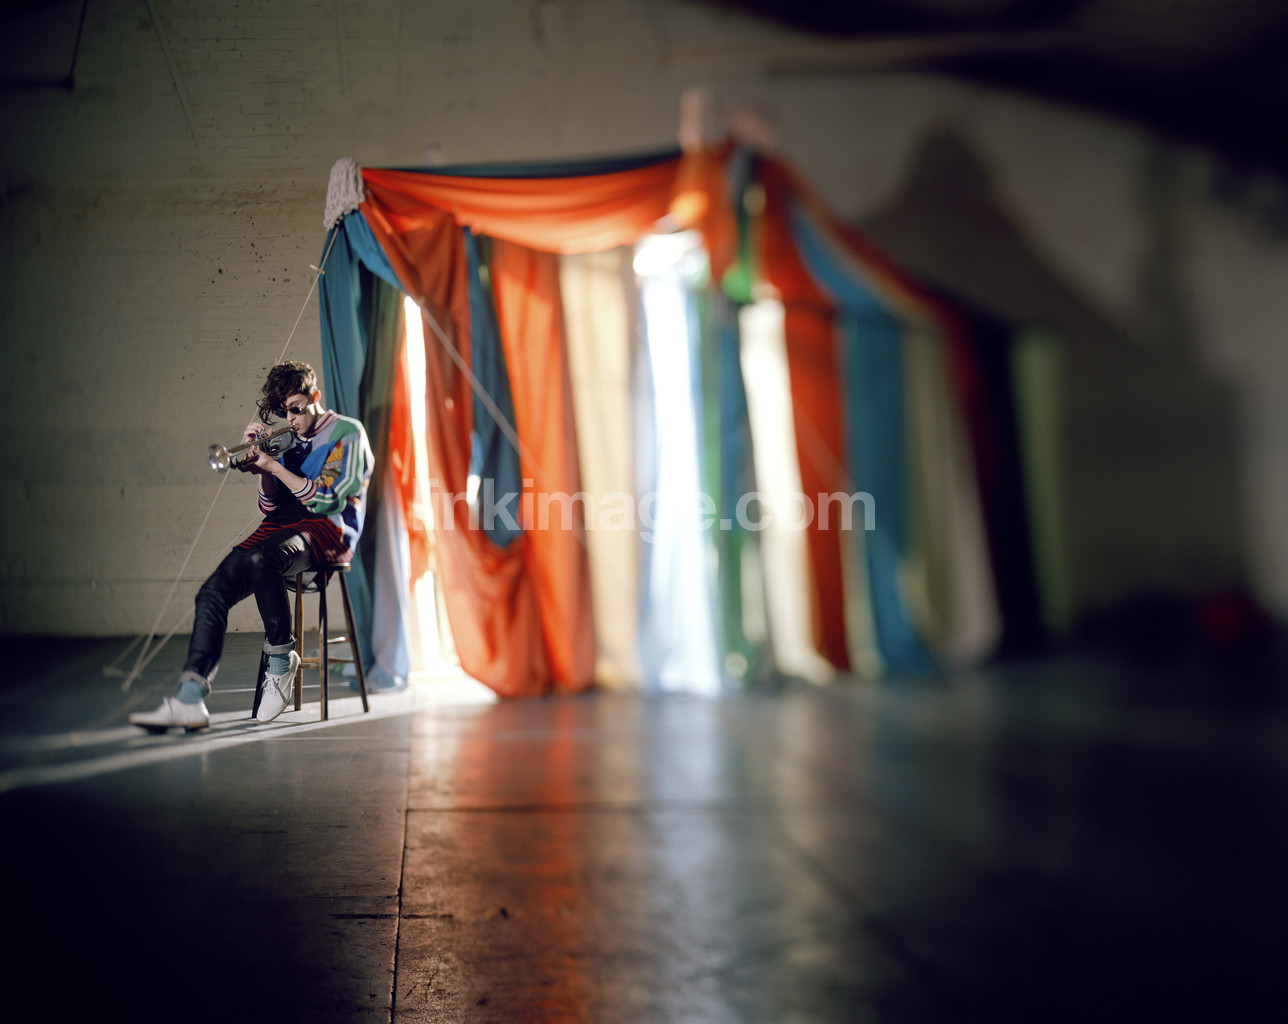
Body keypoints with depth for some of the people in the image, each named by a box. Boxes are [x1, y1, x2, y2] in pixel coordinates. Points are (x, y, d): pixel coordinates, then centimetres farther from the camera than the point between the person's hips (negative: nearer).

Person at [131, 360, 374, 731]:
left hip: (327, 531, -6)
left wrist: (276, 468, -10)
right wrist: (263, 469, 1)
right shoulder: (290, 440, 23)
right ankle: (190, 700, -27)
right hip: (282, 527, 6)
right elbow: (271, 507, 17)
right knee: (213, 591, -19)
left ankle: (281, 660, -20)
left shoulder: (347, 432, 4)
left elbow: (326, 500, -8)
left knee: (260, 559, -39)